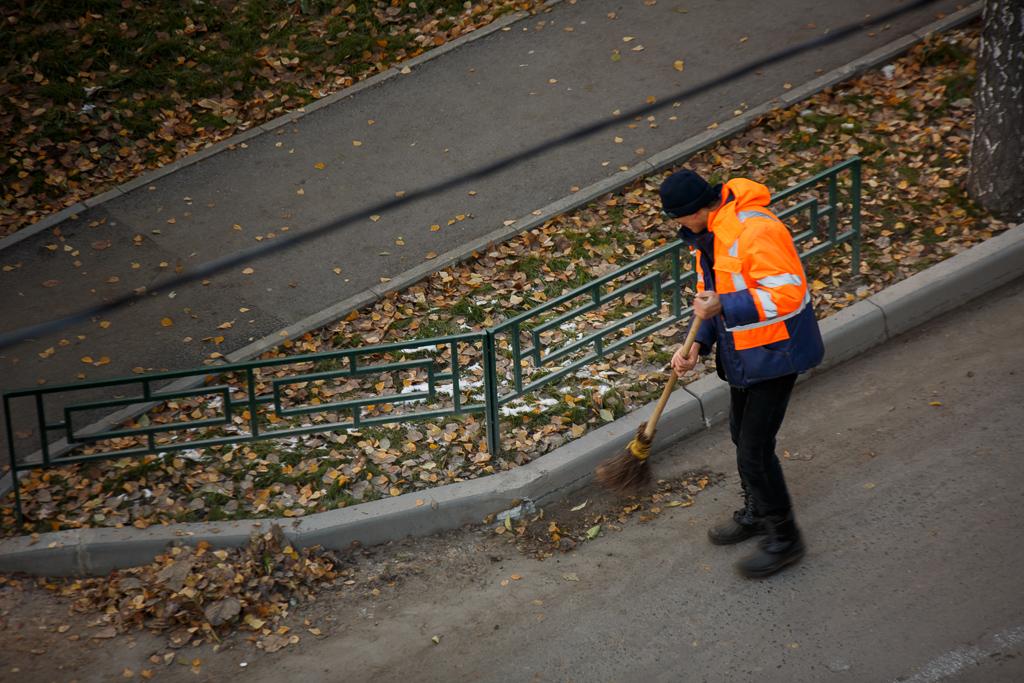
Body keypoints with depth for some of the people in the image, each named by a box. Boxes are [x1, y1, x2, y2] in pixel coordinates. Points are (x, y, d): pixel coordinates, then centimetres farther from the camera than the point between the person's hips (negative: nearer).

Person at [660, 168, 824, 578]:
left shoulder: (755, 231, -28)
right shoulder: (707, 233, 3)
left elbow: (788, 294, -30)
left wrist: (725, 307, -33)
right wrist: (697, 345, 2)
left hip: (774, 352, -10)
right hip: (742, 353, 10)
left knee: (754, 449, -6)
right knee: (741, 434, 23)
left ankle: (783, 539, 10)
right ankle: (755, 513, 44)